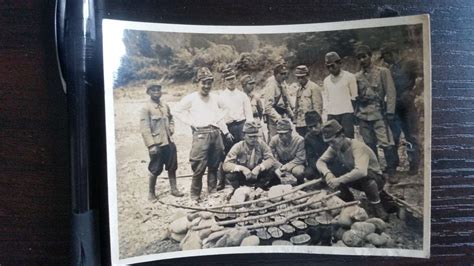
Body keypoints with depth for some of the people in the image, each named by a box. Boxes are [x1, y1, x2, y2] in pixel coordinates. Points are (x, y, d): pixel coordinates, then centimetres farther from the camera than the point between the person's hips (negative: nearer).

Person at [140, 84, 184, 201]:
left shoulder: (165, 106, 9)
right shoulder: (146, 108, -9)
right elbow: (144, 129, -14)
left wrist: (171, 130, 5)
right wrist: (151, 145, -18)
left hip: (169, 142, 6)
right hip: (157, 144, -6)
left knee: (172, 167, 13)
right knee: (155, 170, 4)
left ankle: (174, 189, 27)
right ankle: (151, 193, 21)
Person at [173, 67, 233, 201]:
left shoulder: (215, 97, 13)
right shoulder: (191, 98, 0)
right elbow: (177, 111, 3)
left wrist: (226, 132, 16)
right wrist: (191, 122, -3)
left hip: (216, 133, 5)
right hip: (201, 134, -4)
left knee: (214, 166, 10)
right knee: (199, 168, -6)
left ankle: (212, 192, 23)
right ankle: (195, 195, 7)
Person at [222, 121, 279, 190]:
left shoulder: (261, 144, -12)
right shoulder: (238, 147, -17)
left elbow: (271, 159, -19)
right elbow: (226, 165, -25)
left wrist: (259, 167, -37)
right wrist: (242, 169, -41)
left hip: (257, 175, 2)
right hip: (242, 176, -2)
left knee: (271, 169, -25)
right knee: (230, 175, -32)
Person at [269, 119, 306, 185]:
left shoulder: (299, 140, -18)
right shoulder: (274, 140, -11)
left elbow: (300, 158, -16)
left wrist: (287, 167, -24)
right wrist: (280, 166, -26)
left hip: (295, 164, -2)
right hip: (280, 164, 2)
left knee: (299, 172, -36)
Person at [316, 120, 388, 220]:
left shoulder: (357, 147, -32)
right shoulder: (334, 147, -12)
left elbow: (361, 171, -47)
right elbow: (320, 161, -14)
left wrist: (339, 180, -47)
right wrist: (327, 173, -34)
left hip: (374, 179, -6)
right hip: (353, 177, 6)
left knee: (364, 176, -40)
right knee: (330, 169, -15)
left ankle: (377, 207, -17)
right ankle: (348, 199, 3)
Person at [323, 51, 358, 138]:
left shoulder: (349, 77, 0)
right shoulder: (326, 80, 13)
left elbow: (354, 97, 0)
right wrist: (329, 111, 13)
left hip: (346, 114, -4)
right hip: (331, 115, 4)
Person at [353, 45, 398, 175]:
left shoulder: (383, 72, 4)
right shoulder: (357, 77, 13)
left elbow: (390, 92, -1)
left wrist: (389, 111, -9)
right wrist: (355, 113, 8)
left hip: (379, 114, -4)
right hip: (363, 116, 4)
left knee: (386, 143, -9)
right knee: (369, 145, 9)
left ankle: (392, 172, 2)